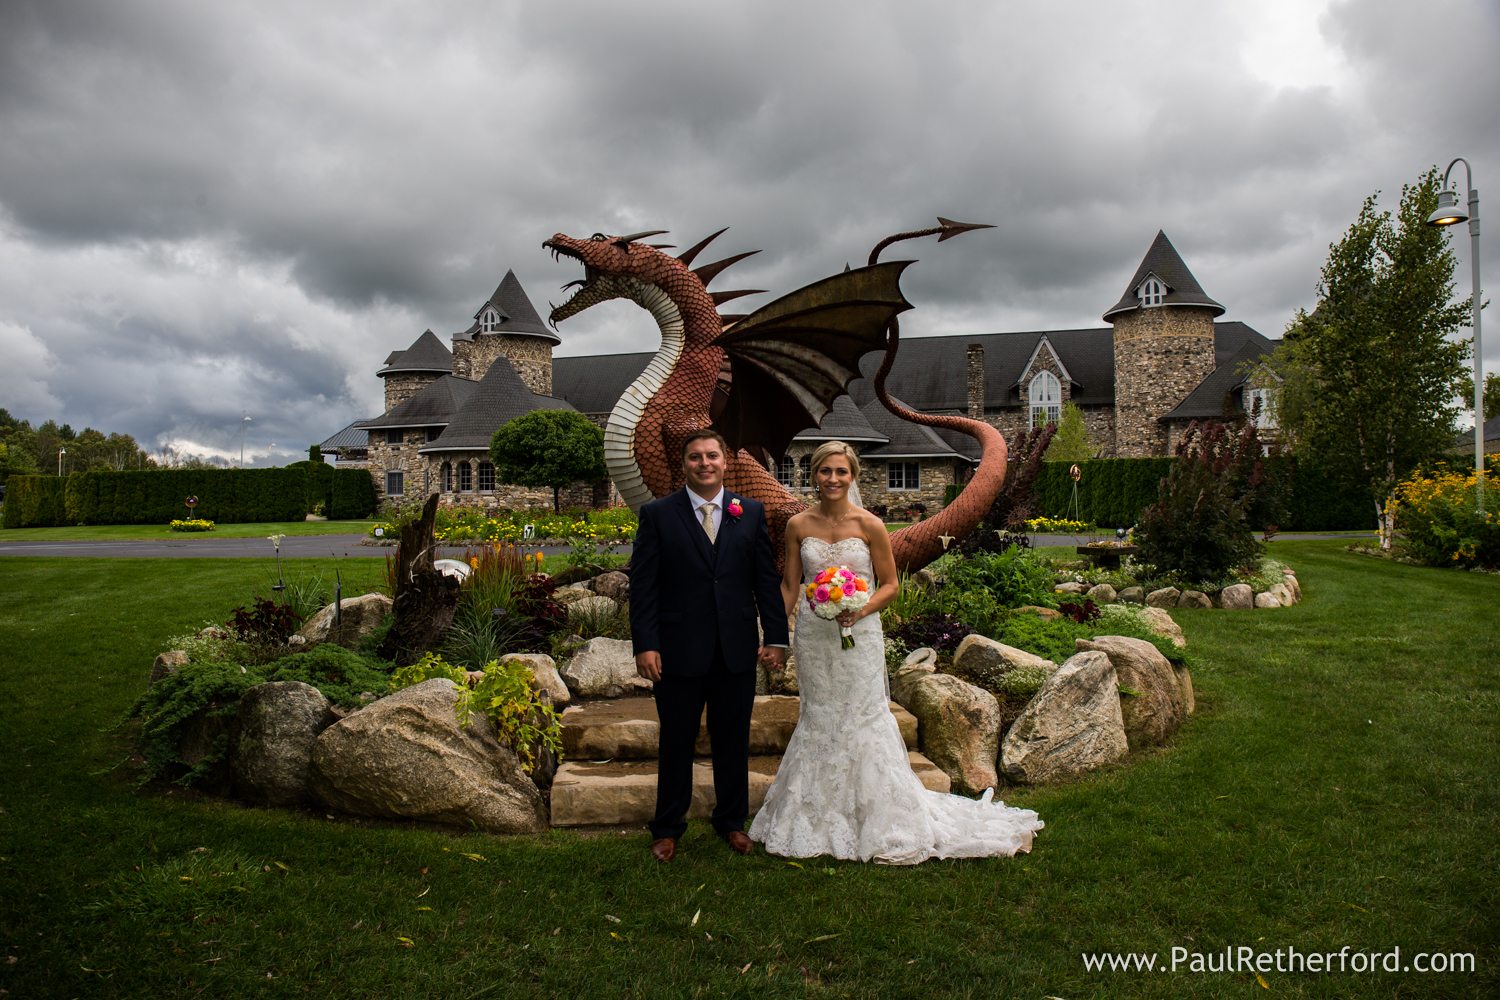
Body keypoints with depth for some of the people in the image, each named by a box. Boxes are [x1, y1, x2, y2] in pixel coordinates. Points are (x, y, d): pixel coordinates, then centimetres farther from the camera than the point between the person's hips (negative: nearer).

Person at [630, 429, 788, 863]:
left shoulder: (751, 512, 4)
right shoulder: (658, 514, -2)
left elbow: (767, 579, 5)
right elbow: (642, 585, -5)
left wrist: (776, 637, -1)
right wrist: (645, 644, -12)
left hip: (737, 651, 2)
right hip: (678, 652, -2)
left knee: (733, 742, 15)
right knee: (675, 744, 12)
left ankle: (731, 820, 34)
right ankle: (668, 827, 28)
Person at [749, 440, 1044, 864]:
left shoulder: (869, 525, -7)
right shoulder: (798, 525, 0)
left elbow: (891, 584, -1)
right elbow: (789, 586, 6)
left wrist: (861, 610, -18)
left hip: (858, 636, -2)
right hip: (812, 636, 3)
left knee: (862, 717, 2)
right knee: (818, 718, 12)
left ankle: (878, 819, 17)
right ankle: (819, 816, 27)